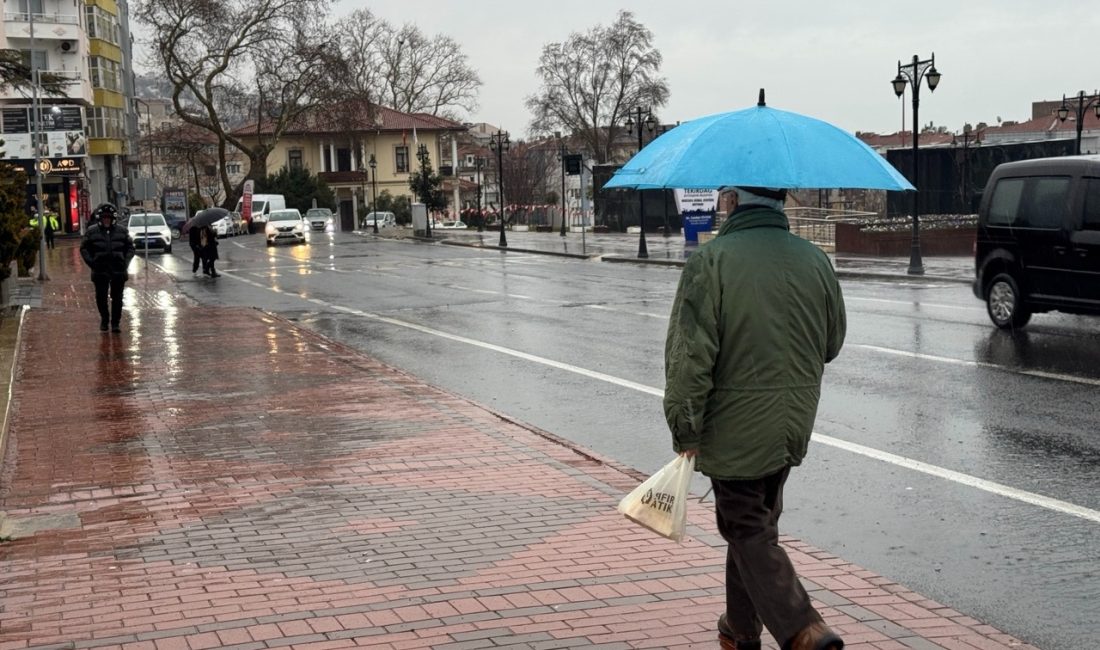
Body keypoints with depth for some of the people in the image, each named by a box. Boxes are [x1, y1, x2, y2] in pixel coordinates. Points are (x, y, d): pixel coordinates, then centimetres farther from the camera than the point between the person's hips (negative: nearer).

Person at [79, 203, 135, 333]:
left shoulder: (121, 231, 5)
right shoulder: (92, 232, 1)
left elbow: (130, 248, 11)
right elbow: (84, 248, 5)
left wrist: (125, 262, -1)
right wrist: (91, 262, -6)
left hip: (118, 270, 1)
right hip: (100, 271, -1)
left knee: (117, 298, 3)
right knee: (101, 297, 2)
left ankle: (116, 322, 12)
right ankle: (104, 319, 22)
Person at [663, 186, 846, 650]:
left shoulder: (710, 262, -15)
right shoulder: (815, 260, 3)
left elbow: (689, 356, -17)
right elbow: (832, 343, 14)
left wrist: (685, 430, -9)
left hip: (735, 428, -6)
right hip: (795, 423, 6)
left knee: (748, 530, 2)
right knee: (757, 521, 20)